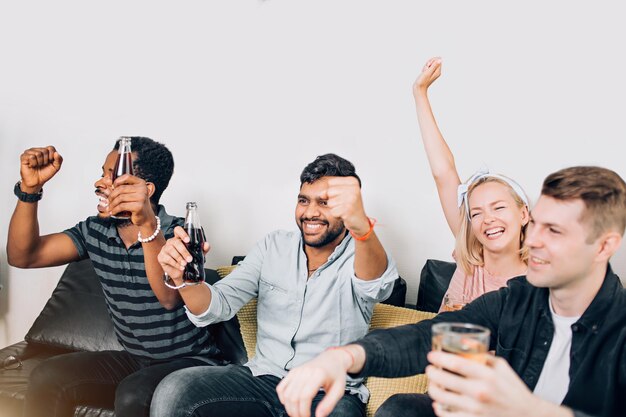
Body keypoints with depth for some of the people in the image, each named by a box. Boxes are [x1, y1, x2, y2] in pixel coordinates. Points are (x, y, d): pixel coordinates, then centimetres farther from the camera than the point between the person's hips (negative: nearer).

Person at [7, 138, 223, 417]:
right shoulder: (95, 231, 1)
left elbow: (170, 297, -38)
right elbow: (23, 256, -2)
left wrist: (148, 224, -53)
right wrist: (29, 189, -15)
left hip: (190, 362, -6)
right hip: (133, 360, 6)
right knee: (48, 378, -12)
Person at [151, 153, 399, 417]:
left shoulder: (364, 256, -5)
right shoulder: (274, 247, 8)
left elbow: (376, 283, -30)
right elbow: (218, 305, 2)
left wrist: (362, 227, -53)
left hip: (330, 393, -3)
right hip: (263, 378, 3)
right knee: (172, 391, -21)